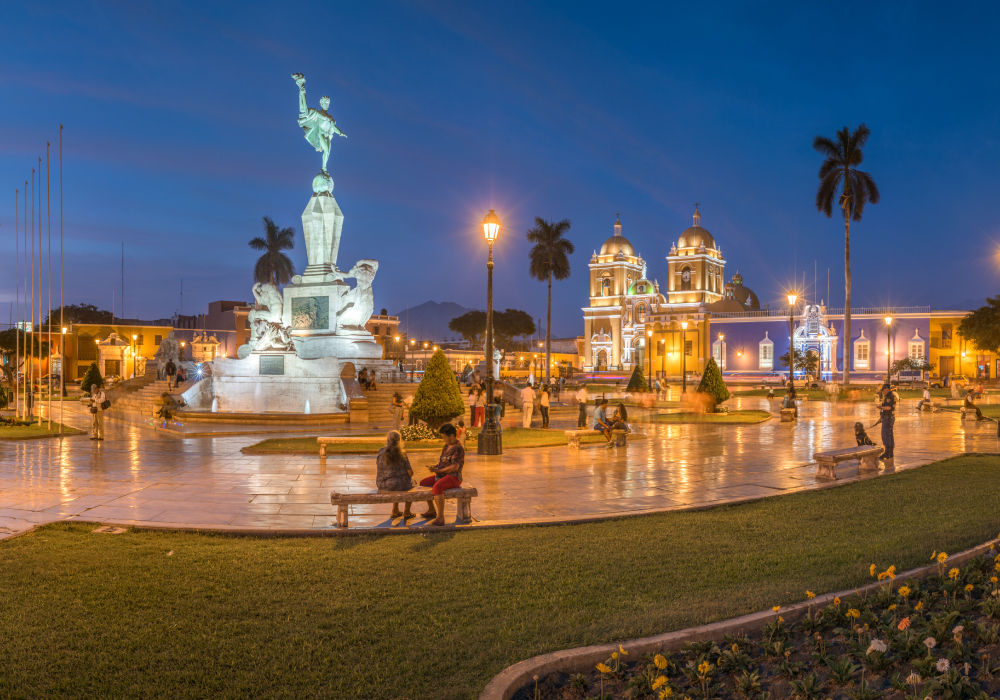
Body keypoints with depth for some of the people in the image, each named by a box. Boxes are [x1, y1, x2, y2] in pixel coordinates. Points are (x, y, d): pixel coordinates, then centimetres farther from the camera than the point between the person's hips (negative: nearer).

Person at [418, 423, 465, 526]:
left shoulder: (458, 448, -17)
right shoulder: (447, 446, 13)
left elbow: (455, 467, -25)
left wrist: (439, 471, -21)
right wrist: (435, 466, 4)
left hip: (453, 477, -11)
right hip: (443, 475, 11)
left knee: (436, 487, -37)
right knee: (423, 483, 11)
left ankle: (440, 517, -35)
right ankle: (432, 510, 19)